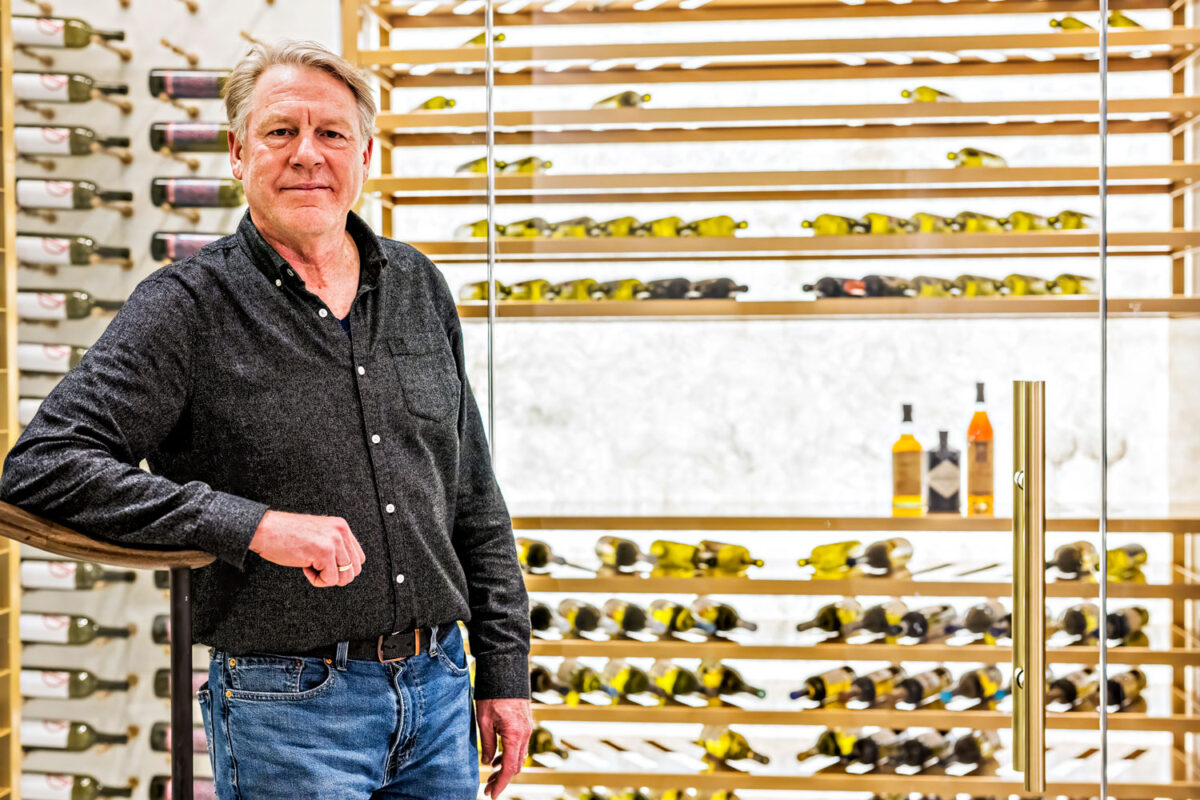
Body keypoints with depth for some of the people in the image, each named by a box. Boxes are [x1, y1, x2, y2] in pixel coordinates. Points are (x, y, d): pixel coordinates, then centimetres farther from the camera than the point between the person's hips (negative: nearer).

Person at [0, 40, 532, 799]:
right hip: (288, 706, -4)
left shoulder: (420, 287, 8)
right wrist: (254, 525, -23)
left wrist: (504, 671, 10)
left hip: (438, 686, 5)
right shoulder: (187, 304, -8)